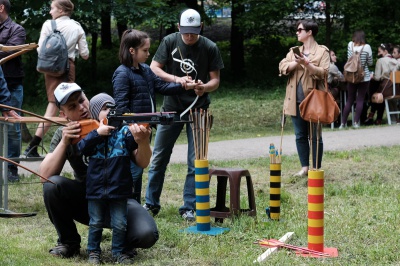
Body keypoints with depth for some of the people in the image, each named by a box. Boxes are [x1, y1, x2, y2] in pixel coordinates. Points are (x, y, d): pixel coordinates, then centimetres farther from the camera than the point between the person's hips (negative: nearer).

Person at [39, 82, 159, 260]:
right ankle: (68, 242, -4)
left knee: (146, 235, -31)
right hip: (85, 200, 2)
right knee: (52, 185, -28)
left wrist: (143, 143, -37)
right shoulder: (63, 134, -4)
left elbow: (140, 163, -14)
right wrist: (64, 142, -26)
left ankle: (123, 241, 8)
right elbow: (45, 176, -15)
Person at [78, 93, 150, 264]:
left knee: (120, 224, 7)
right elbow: (82, 147, -15)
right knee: (96, 224, 12)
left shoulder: (125, 132, -3)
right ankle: (93, 251, 25)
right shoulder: (92, 133, 3)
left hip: (119, 189, -1)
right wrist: (98, 132, -24)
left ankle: (118, 252, 21)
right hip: (96, 189, 1)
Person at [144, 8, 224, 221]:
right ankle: (151, 204, 18)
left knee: (195, 162, -1)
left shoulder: (209, 48, -6)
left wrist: (204, 87, -25)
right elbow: (153, 69, -6)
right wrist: (176, 79, -22)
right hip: (171, 108, 1)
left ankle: (189, 208, 8)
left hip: (198, 110, -1)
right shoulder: (169, 42, -4)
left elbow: (215, 80, -2)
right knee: (158, 158, 6)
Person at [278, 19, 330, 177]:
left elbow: (323, 73, -13)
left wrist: (306, 63, -23)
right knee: (300, 135, 9)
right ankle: (304, 168, 17)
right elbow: (282, 67, 1)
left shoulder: (322, 51, -2)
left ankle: (316, 169, 7)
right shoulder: (294, 51, 14)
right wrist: (296, 63, -16)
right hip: (296, 100, 5)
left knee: (314, 136, 1)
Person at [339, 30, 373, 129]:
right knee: (360, 99, 3)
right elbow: (370, 63, -1)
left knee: (350, 99, 10)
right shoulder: (367, 47, -9)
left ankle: (343, 122, 9)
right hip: (364, 76, -2)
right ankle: (356, 122, -3)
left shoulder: (350, 45, -3)